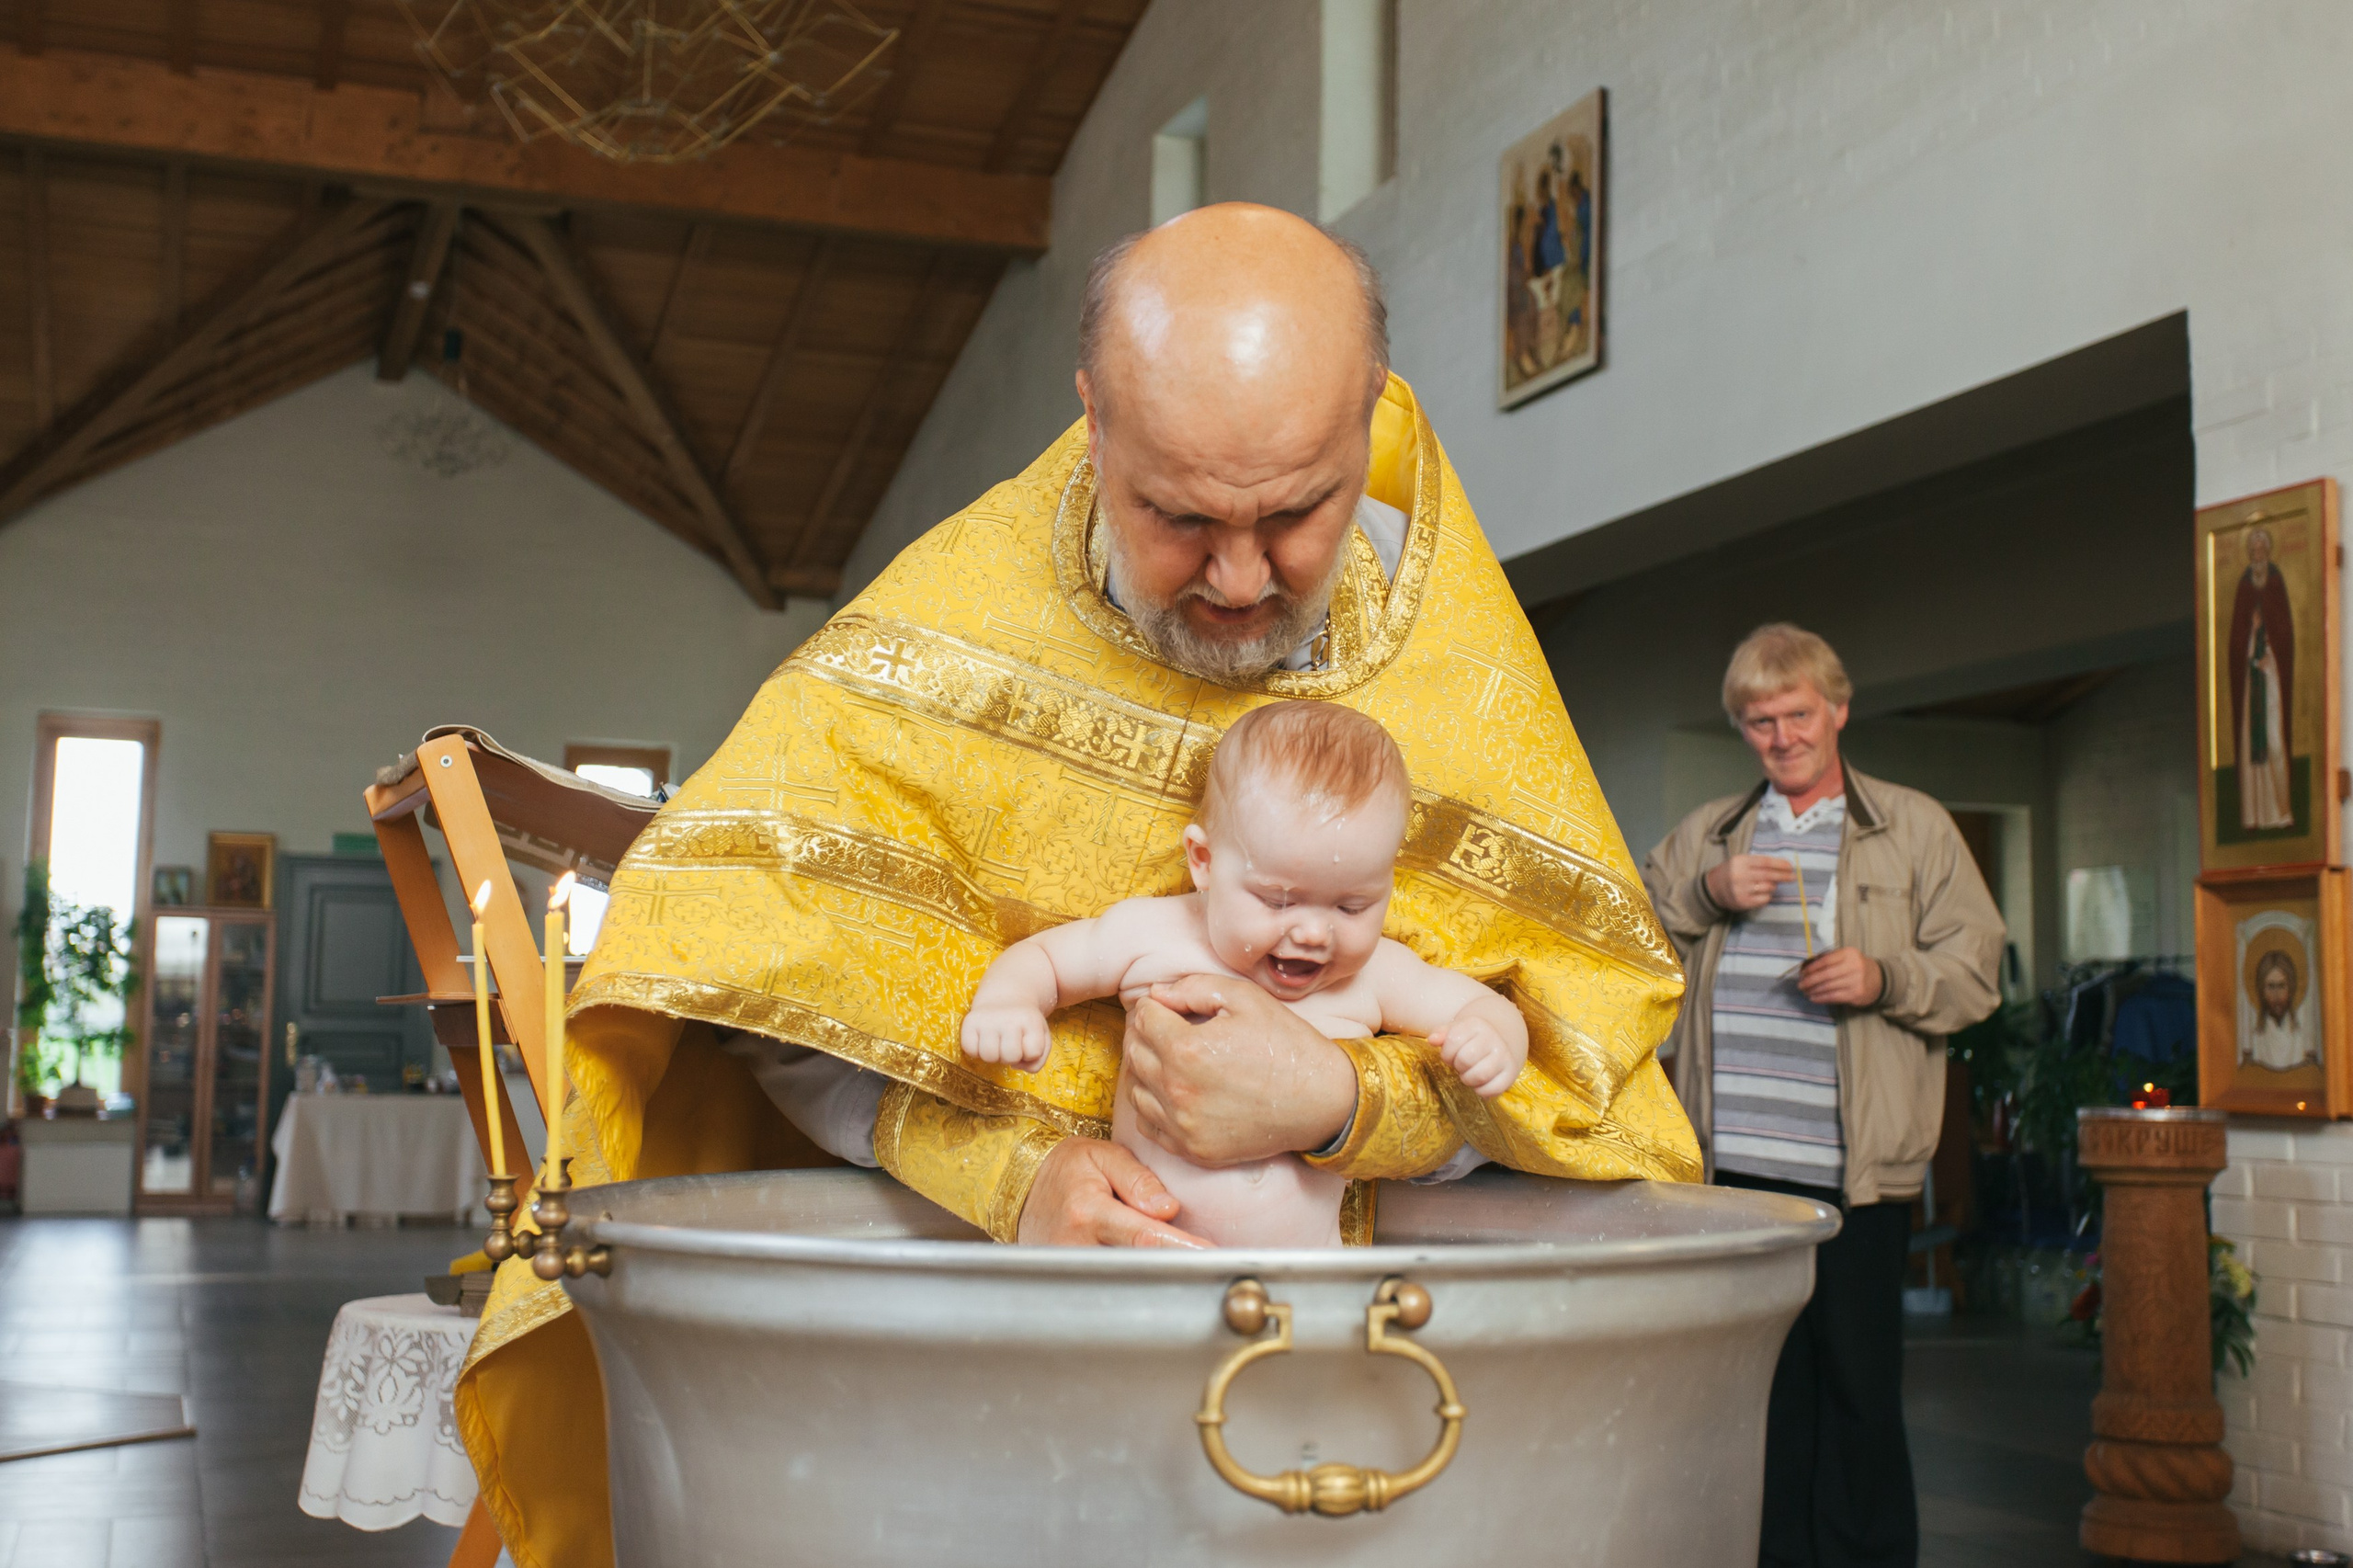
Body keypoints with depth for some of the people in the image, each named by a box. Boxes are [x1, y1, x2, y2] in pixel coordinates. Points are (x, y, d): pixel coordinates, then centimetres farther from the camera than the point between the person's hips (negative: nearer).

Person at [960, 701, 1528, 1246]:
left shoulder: (1374, 974, 1)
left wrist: (1493, 1043, -15)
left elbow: (1488, 1010, 9)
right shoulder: (1150, 936, -2)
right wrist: (1004, 1003, -14)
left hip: (1306, 1256, 2)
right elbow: (1039, 959, 9)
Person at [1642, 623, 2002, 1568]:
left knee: (1859, 1384, 0)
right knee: (1756, 1381, 9)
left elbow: (1975, 975, 3)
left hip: (1853, 1163, -3)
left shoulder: (1915, 827, 7)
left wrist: (1885, 979, -15)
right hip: (1730, 1155, 3)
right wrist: (1706, 893, -3)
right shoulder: (1705, 833, 17)